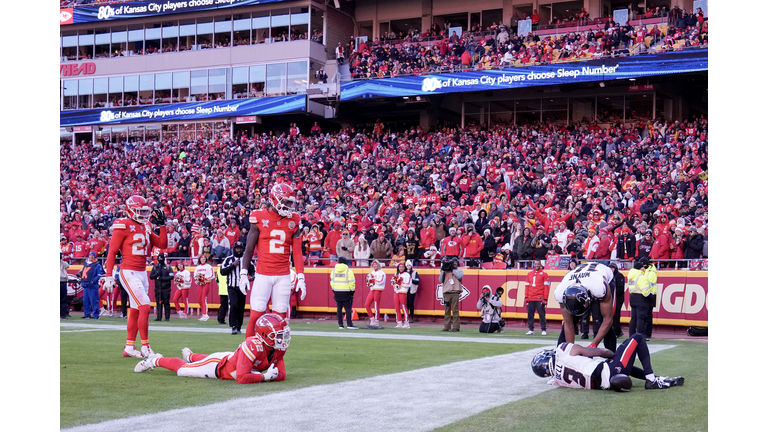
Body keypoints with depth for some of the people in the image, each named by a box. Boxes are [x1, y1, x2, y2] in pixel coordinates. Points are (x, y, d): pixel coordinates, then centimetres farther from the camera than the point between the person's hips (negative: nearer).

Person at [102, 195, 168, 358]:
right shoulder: (123, 226, -9)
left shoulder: (146, 227, 13)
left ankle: (129, 347, 20)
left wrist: (161, 225, 4)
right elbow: (112, 252, -9)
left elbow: (162, 244, 13)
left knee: (135, 311, 12)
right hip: (129, 272, -8)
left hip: (142, 273, 8)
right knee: (145, 307, -14)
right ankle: (145, 347, -8)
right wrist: (108, 276, -13)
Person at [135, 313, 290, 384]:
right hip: (218, 365, -7)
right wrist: (264, 377, -45)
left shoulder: (279, 349, -21)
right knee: (181, 368, 12)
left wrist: (274, 375, -38)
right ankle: (155, 361, 35)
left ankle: (189, 355, 69)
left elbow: (281, 375, -17)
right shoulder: (252, 346, -44)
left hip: (231, 358, 7)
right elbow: (241, 378, -47)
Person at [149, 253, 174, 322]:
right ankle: (159, 317, 5)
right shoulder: (155, 267, 13)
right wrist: (157, 274, -11)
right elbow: (151, 276, 7)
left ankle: (167, 317, 0)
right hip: (157, 288, 3)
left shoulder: (168, 267, 4)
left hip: (166, 288, -3)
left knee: (166, 303, -4)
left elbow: (171, 277, -5)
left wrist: (162, 278, -14)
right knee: (158, 303, 2)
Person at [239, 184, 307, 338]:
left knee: (279, 317, 3)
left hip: (283, 276, 3)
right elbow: (249, 248, 2)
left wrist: (301, 277, 1)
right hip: (262, 275, -2)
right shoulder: (260, 218, -2)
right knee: (256, 315, -6)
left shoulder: (293, 221, 5)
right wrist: (243, 273, -2)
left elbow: (297, 251, 7)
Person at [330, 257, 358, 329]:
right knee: (348, 308, -2)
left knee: (339, 308, 8)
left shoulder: (334, 271, 7)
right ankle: (349, 324, -8)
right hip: (346, 292, -4)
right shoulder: (348, 271, -7)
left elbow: (332, 282, 12)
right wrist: (352, 291, 1)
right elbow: (351, 282, -8)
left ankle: (340, 325, 7)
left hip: (337, 291, 4)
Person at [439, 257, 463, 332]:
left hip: (455, 292, -3)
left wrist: (452, 269, -5)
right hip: (446, 292, 3)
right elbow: (440, 280, 8)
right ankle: (447, 326, 6)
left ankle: (456, 326, -8)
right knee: (447, 310, 4)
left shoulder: (459, 269, 12)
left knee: (455, 310, -8)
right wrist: (443, 271, -2)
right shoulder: (445, 271, 17)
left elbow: (460, 276, -9)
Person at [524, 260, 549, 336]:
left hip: (540, 299, -4)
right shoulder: (529, 274, 15)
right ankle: (530, 330, 11)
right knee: (530, 314, 4)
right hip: (530, 299, 4)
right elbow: (527, 286, 17)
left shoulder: (544, 274, 2)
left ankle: (543, 330, 2)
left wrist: (545, 298, -8)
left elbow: (546, 287, -2)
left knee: (542, 314, -3)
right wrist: (526, 297, 9)